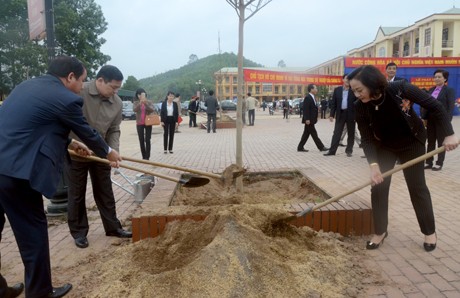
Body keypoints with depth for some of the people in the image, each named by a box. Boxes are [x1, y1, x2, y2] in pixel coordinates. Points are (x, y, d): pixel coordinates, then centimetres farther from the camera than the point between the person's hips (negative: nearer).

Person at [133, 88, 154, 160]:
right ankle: (144, 157, 14)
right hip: (139, 124, 1)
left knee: (147, 140, -5)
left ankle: (147, 157, -2)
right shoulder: (136, 103, 2)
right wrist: (140, 103, -33)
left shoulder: (149, 102, 2)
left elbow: (152, 110, -15)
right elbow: (134, 110, -18)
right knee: (141, 140, 5)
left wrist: (145, 103, -28)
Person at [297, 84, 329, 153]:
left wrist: (315, 117, 16)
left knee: (306, 134, 11)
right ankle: (321, 147, 5)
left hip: (311, 120, 10)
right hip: (309, 120, -10)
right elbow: (305, 109, -20)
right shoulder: (307, 98, -15)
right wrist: (307, 119, -25)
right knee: (314, 134, -1)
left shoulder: (312, 98, 15)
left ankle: (300, 147, 15)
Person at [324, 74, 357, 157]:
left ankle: (349, 150, 17)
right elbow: (334, 103, 6)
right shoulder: (337, 90, 6)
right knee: (336, 133, 0)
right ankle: (332, 150, 2)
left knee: (351, 134, 7)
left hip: (351, 114, -1)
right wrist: (332, 114, -1)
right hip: (340, 114, 1)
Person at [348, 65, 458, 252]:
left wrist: (449, 134, -24)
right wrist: (373, 164, -33)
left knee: (417, 187, 6)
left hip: (412, 144, -2)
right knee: (378, 187, -4)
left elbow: (434, 106, -20)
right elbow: (366, 139, -20)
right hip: (384, 147, 2)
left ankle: (430, 232, 24)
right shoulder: (360, 107, -23)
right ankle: (380, 231, 13)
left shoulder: (400, 89, -30)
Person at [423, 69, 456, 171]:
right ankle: (428, 162, 17)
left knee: (441, 142, 4)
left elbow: (451, 107, -11)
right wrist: (424, 118, 7)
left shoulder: (449, 90, -4)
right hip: (430, 120, 5)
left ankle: (439, 163, 12)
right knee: (430, 141, 9)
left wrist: (447, 121, -19)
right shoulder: (431, 90, 12)